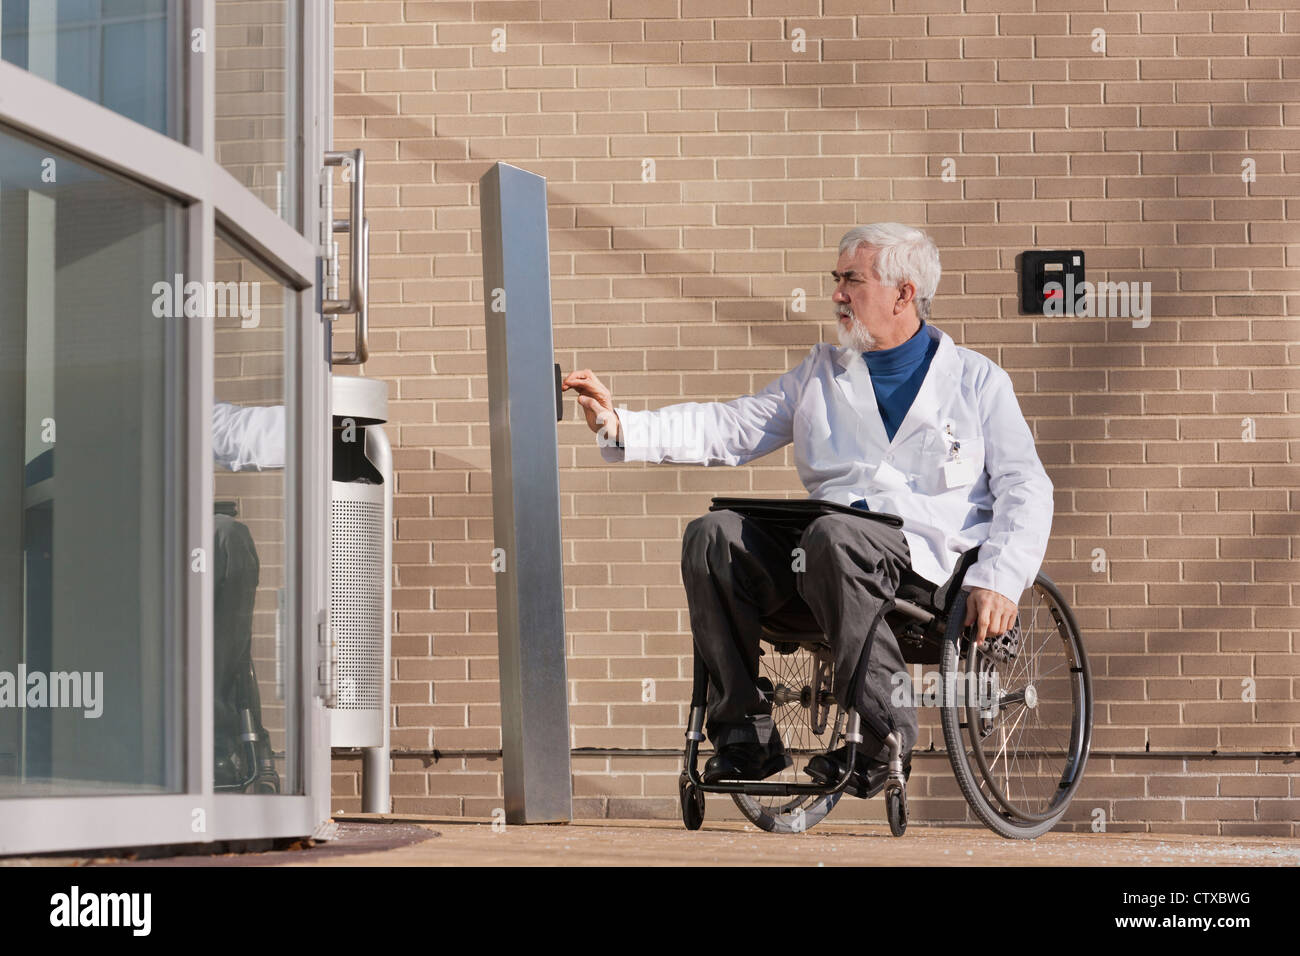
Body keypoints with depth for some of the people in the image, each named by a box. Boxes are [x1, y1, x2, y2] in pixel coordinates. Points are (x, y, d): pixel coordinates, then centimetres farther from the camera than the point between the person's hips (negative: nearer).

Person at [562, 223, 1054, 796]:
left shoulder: (977, 382, 13)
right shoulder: (822, 374, 24)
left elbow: (1026, 488, 5)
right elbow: (727, 430, 16)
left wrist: (998, 578, -12)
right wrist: (619, 426, 2)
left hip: (928, 552, -4)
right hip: (819, 555, 5)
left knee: (834, 534, -37)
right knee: (713, 535, -21)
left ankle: (881, 732, -28)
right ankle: (746, 733, -20)